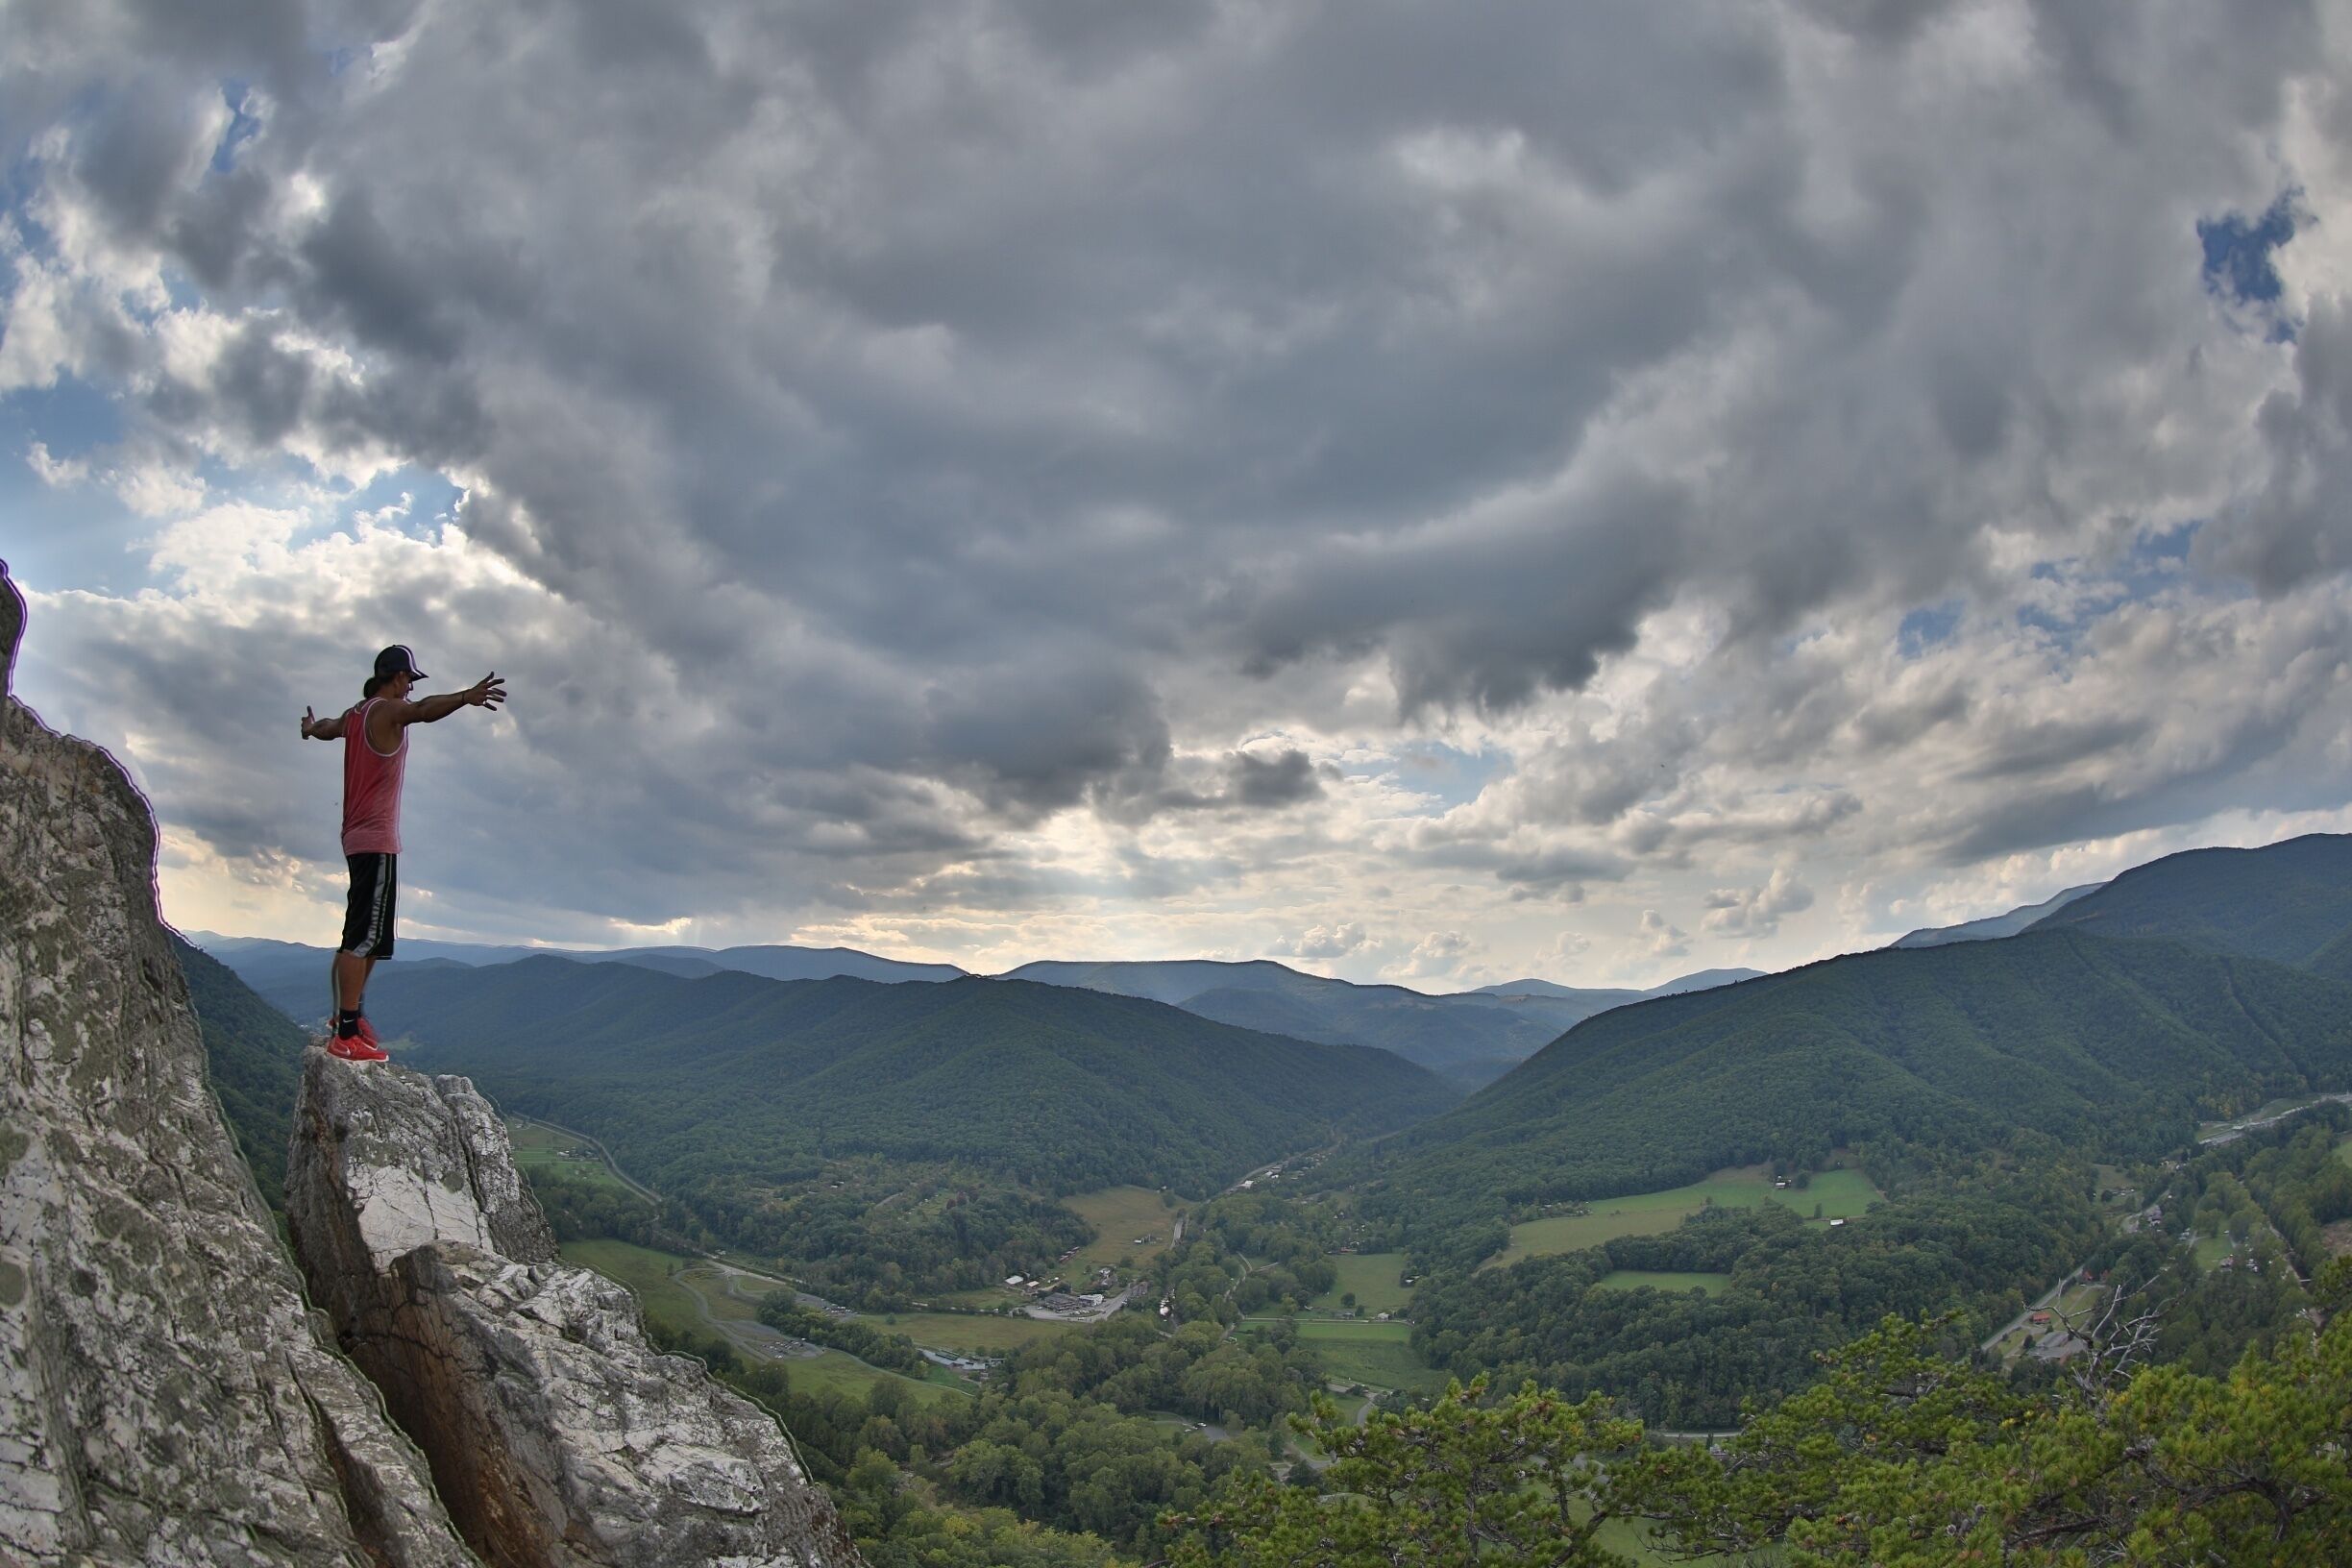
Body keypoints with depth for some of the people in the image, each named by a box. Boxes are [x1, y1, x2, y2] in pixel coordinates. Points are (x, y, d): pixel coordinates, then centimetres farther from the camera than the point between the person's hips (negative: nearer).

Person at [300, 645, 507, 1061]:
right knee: (363, 940, -12)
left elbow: (324, 729, 40)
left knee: (362, 939, 20)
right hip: (378, 840, -10)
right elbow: (425, 709, -35)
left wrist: (310, 727, 64)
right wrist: (466, 697, -52)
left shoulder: (355, 714, 16)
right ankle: (347, 1034, -14)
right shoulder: (389, 710, -11)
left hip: (357, 838, 10)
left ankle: (351, 1014, 29)